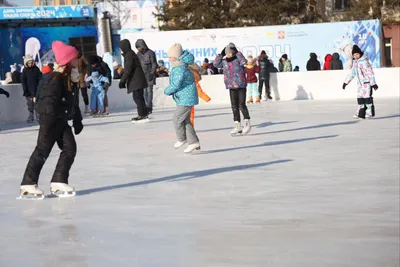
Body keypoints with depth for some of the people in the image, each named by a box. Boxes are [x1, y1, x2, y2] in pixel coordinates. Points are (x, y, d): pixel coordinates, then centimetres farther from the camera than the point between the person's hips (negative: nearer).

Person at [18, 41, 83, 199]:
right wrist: (51, 117, -30)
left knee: (70, 149, 4)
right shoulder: (56, 78, -18)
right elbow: (50, 100, -24)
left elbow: (74, 102, 19)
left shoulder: (69, 78, 12)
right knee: (42, 151, -6)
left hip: (62, 121, 10)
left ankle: (58, 183, 9)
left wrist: (77, 120, 20)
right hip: (50, 120, -9)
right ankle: (28, 186, -1)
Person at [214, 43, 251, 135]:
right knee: (234, 106, 6)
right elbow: (216, 64, 3)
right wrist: (221, 54, -2)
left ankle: (247, 123, 8)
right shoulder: (224, 61, 7)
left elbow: (244, 62, -26)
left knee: (241, 105, -8)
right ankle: (237, 126, 12)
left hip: (241, 86, -5)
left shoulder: (238, 59, -8)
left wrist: (237, 52, -23)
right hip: (231, 87, 5)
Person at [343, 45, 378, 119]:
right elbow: (352, 73, 22)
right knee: (359, 98, 7)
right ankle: (360, 113, 12)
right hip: (360, 83, 8)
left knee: (367, 97, -9)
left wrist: (373, 83, -20)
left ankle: (370, 113, -4)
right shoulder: (355, 62, 11)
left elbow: (370, 73, -17)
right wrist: (346, 82, 23)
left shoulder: (364, 61, -15)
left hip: (367, 82, -8)